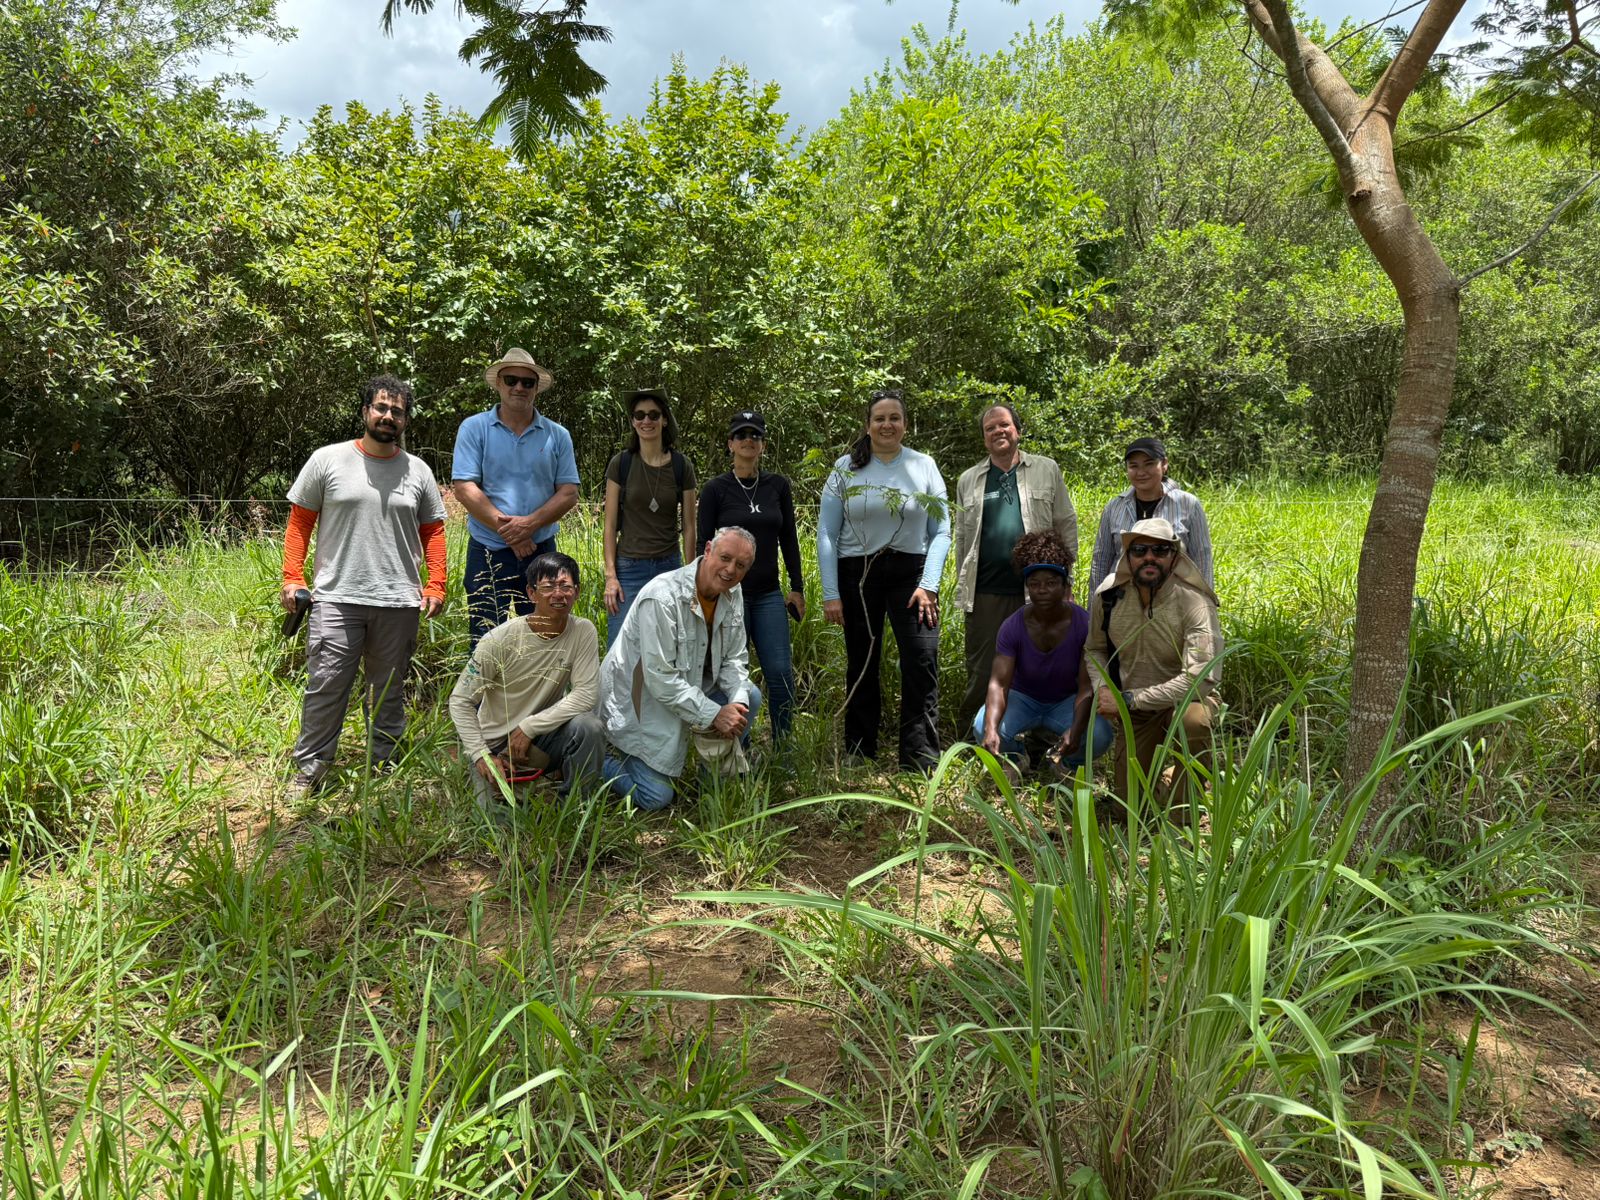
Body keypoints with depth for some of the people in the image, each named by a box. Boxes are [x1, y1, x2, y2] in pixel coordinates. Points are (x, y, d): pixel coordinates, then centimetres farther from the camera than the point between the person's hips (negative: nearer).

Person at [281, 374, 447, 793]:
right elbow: (300, 521, 6)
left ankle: (385, 767, 23)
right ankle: (309, 768, 11)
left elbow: (432, 531, 13)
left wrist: (435, 586, 3)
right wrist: (292, 577, -2)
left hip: (400, 602, 2)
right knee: (325, 686, -2)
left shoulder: (418, 471, 9)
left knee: (389, 692, 11)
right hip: (336, 598, -2)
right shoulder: (328, 460, 2)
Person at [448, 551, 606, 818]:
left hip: (542, 738, 1)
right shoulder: (500, 639, -17)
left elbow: (586, 694, -18)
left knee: (589, 726, -28)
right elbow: (460, 700, -12)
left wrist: (529, 727, -20)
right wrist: (481, 755, -21)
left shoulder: (583, 632, -12)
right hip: (495, 744, -1)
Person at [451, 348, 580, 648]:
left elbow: (568, 493, 1)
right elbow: (465, 488, -8)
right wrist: (509, 532, -14)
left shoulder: (558, 435, 6)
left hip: (542, 552, 2)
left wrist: (530, 523, -15)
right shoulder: (474, 428, -1)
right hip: (488, 552, -2)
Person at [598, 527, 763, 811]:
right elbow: (660, 679, -29)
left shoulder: (732, 594, -4)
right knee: (657, 798, -12)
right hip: (640, 701, -7)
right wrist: (714, 715, -28)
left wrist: (737, 702, -18)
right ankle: (605, 763, 17)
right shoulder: (662, 598, -29)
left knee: (749, 697, -9)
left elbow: (734, 659, 2)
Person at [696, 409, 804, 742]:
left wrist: (797, 588, 7)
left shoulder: (778, 485, 6)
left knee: (781, 672, -3)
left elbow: (789, 539, 10)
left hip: (769, 595, 3)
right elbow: (704, 544, -2)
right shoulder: (715, 489, -3)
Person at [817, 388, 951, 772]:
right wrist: (830, 594, -4)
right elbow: (826, 534, 1)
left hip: (911, 572, 0)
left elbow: (941, 530, 2)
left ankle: (921, 760, -4)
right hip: (857, 573, 1)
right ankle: (858, 756, 21)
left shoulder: (924, 466, 5)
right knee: (861, 665, 8)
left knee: (922, 661, -12)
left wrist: (929, 585, -9)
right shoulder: (846, 468, 3)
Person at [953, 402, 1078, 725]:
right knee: (981, 674, 4)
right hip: (986, 593, 1)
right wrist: (963, 590, 12)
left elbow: (1066, 525, 9)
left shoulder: (1047, 470, 8)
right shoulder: (968, 480, 13)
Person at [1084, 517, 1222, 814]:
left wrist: (1129, 699, -29)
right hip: (1133, 711, 4)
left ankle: (1182, 816, -15)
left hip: (1184, 699, -4)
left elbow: (1199, 679, -32)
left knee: (1193, 721, -40)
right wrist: (1102, 689, -14)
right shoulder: (1107, 595, -12)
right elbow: (1096, 649, 7)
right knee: (1128, 802, 3)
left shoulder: (1194, 602, -26)